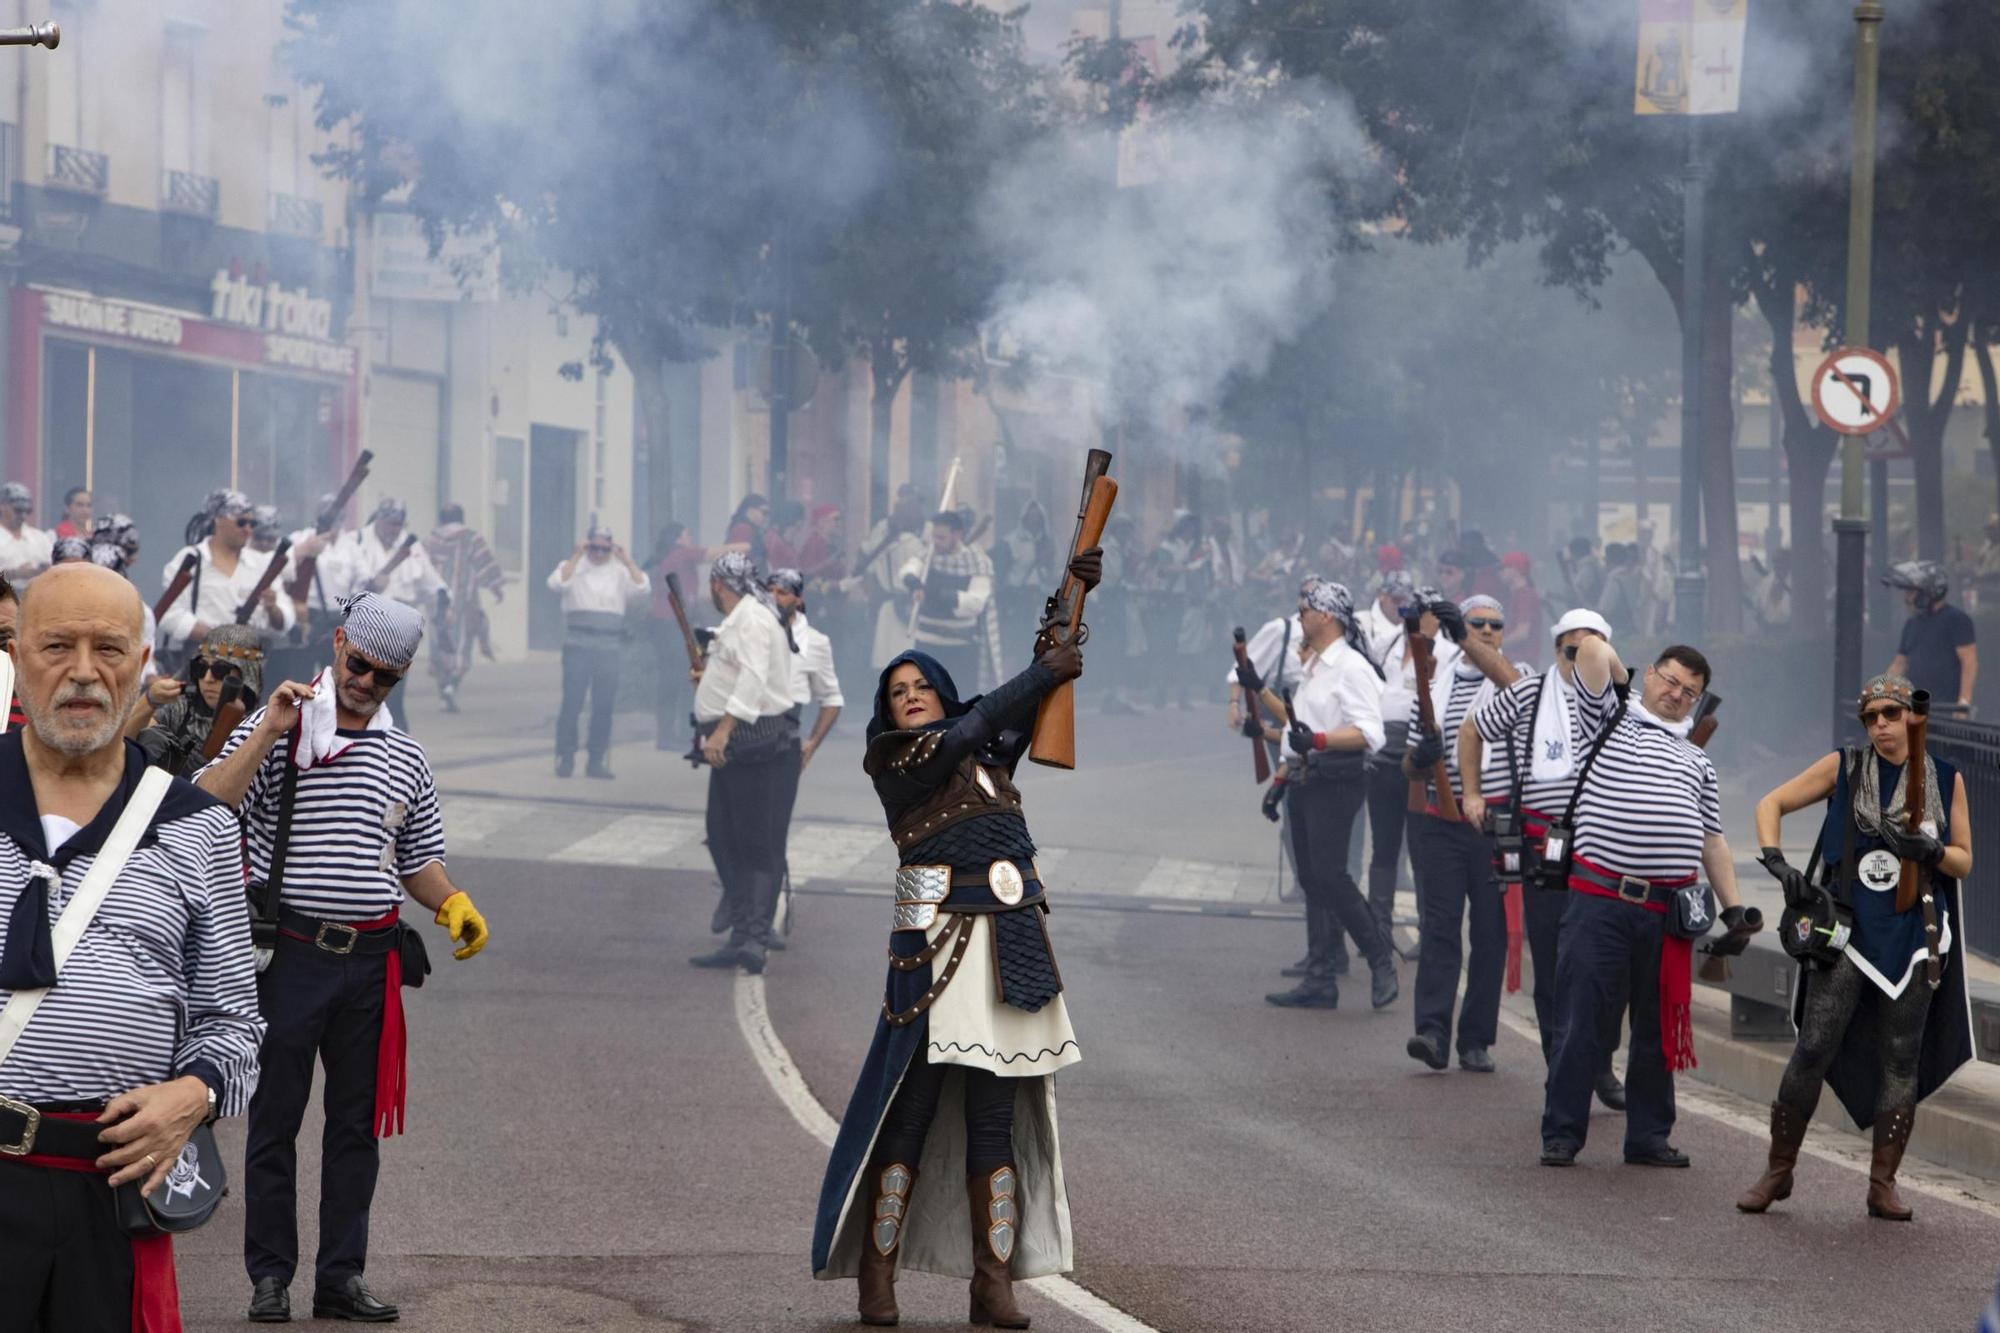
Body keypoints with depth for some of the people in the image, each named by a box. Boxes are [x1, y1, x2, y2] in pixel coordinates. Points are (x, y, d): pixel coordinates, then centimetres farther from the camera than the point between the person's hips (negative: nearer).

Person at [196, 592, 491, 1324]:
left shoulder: (405, 757, 13)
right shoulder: (277, 729, -2)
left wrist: (453, 904, 3)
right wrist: (268, 731, -20)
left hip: (372, 957, 4)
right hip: (290, 954, -4)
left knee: (357, 1120, 7)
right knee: (275, 1118, 2)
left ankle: (342, 1275, 14)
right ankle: (270, 1275, 9)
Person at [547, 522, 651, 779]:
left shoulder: (620, 570, 12)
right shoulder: (575, 566, 7)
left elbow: (643, 587, -3)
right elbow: (556, 583, -12)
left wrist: (626, 560, -4)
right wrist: (577, 556, -12)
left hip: (610, 647, 2)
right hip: (578, 644, -2)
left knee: (604, 705, 2)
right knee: (572, 701, -6)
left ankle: (596, 761, 9)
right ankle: (565, 757, 0)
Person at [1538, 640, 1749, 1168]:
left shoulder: (1697, 762, 23)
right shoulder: (1610, 719, 11)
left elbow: (1712, 841, 23)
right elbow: (1592, 648, -1)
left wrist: (1732, 906, 16)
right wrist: (1622, 678, 18)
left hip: (1668, 909, 4)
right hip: (1600, 900, -4)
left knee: (1659, 1026, 7)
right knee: (1580, 1020, -4)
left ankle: (1649, 1136, 16)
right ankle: (1562, 1134, 1)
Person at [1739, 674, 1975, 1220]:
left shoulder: (1946, 780, 8)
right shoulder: (1843, 767, 4)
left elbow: (1964, 861, 10)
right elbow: (1771, 804, 7)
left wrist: (1927, 850, -12)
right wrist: (1777, 863, -9)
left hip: (1914, 935, 2)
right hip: (1846, 929, -2)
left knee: (1901, 1060, 3)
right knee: (1814, 1049, -7)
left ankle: (1883, 1184, 9)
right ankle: (1778, 1171, 3)